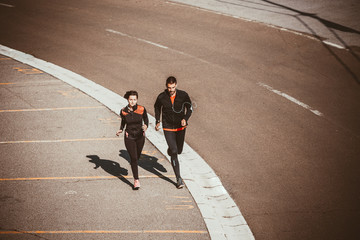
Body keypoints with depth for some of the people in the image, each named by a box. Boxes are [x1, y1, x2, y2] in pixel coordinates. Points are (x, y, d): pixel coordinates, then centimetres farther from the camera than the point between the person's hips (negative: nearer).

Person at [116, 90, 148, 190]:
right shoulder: (123, 111, -9)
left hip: (140, 136, 2)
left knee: (137, 156, 20)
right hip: (129, 137, -2)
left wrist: (145, 127, -21)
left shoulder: (142, 109, -12)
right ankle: (136, 181, -5)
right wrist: (120, 130, -7)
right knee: (133, 158, -11)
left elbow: (146, 121, 0)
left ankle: (133, 163, 57)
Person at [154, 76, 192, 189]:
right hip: (168, 128, -2)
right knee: (174, 152, -12)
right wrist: (157, 121, 9)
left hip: (180, 127, 2)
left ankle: (170, 150, 56)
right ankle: (178, 178, -7)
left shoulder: (183, 95, -13)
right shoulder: (161, 97, -13)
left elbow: (189, 108, 0)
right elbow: (157, 107, 9)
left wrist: (185, 119, -17)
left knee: (179, 150, 17)